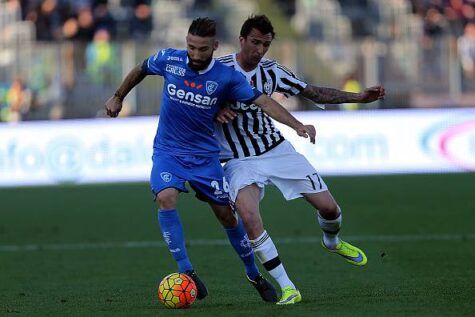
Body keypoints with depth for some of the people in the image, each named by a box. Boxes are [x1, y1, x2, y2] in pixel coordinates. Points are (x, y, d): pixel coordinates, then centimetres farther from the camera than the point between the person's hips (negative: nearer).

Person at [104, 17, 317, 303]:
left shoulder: (227, 77, -14)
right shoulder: (169, 60, -10)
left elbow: (263, 101, -17)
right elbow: (140, 71, 11)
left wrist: (298, 125, -28)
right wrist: (118, 98, 21)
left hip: (205, 155, 0)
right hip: (167, 151, 0)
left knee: (226, 215, 5)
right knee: (166, 198, -27)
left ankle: (254, 275, 25)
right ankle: (186, 272, -22)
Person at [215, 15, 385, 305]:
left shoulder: (272, 71, -2)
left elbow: (314, 93, 5)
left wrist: (358, 97, -4)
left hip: (277, 150, 3)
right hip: (239, 160, -3)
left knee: (329, 207, 1)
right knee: (249, 215, -30)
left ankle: (332, 241, 40)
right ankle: (287, 288, -21)